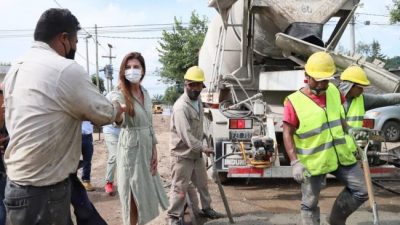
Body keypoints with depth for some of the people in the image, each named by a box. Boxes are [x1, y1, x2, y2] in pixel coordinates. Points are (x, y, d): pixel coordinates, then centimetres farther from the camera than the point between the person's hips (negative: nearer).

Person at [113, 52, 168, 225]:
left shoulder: (145, 93, 7)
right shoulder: (120, 94, -13)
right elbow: (120, 122, -32)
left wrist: (154, 150, 8)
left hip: (147, 147, 7)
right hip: (131, 149, -6)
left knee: (146, 192, 16)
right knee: (133, 195, 3)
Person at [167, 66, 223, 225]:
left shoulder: (198, 101, 6)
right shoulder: (181, 107, -24)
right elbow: (185, 135, -30)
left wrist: (200, 148, 15)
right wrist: (203, 148, -30)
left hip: (196, 153, 9)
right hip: (182, 155, -9)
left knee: (202, 183, 22)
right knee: (180, 188, 0)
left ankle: (206, 208, 40)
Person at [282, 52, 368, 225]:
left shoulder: (334, 91, 0)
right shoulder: (294, 102, -18)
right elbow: (287, 134, -16)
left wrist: (351, 140, 13)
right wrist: (295, 162, -23)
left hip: (341, 155, 6)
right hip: (313, 161, -5)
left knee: (362, 191, 11)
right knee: (310, 203, 8)